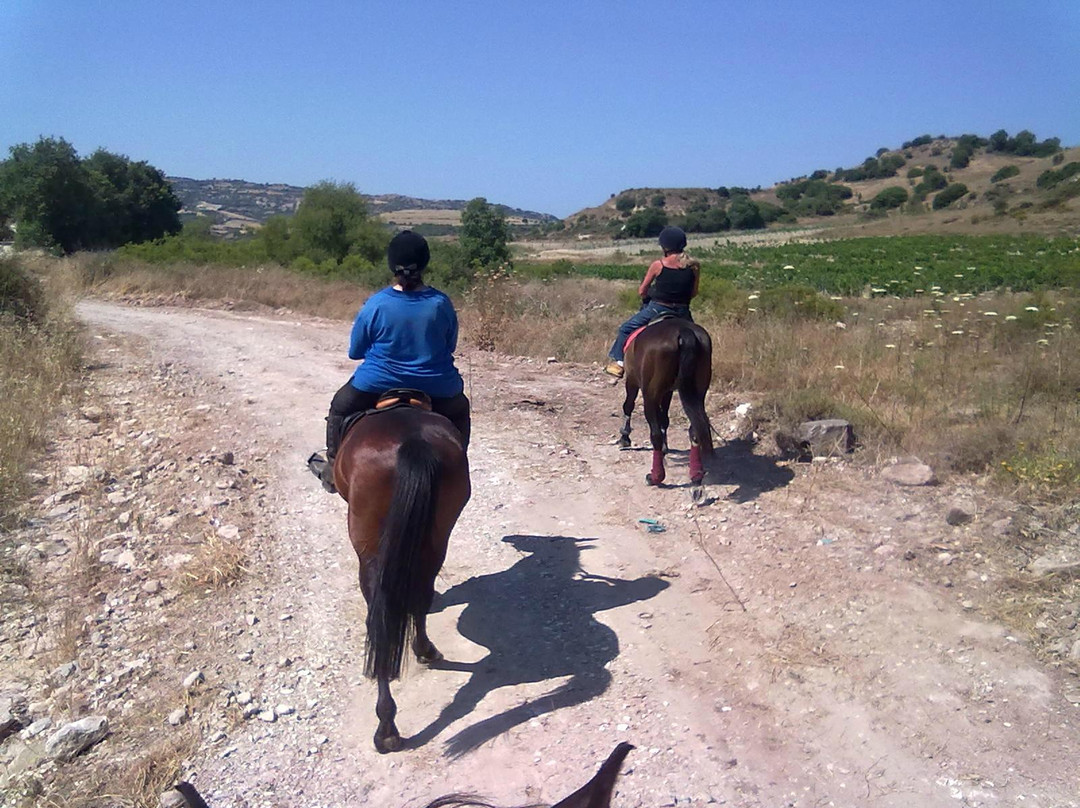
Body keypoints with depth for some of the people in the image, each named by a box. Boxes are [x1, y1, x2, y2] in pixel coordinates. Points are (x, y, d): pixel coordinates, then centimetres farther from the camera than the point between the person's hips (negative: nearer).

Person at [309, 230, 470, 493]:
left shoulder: (375, 305, -14)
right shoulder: (441, 303, -9)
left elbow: (355, 352, -2)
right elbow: (451, 346, 5)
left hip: (378, 384, -1)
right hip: (436, 389, 1)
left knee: (340, 408, 27)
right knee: (460, 412, 33)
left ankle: (333, 471, 35)